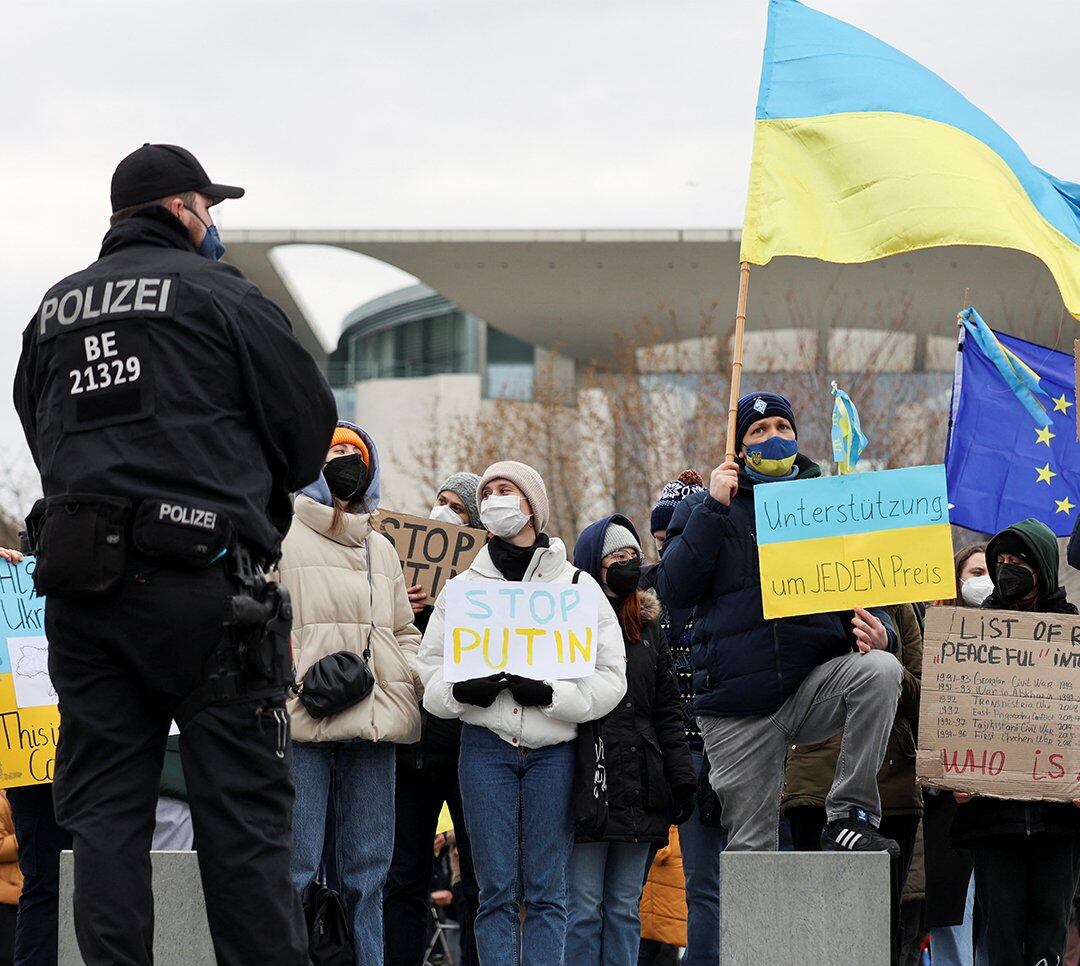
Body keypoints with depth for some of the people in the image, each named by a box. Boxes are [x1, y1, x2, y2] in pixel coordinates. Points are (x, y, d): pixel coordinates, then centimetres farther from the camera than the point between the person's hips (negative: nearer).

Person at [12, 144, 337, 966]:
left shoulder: (52, 314, 17)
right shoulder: (218, 296, 1)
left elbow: (42, 437, 19)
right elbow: (311, 422, 2)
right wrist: (258, 490, 21)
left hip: (79, 586, 5)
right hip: (201, 582, -5)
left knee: (105, 808, 5)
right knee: (241, 807, -2)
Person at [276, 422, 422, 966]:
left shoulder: (381, 549, 23)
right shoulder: (281, 538, 4)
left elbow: (403, 632, 28)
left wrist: (415, 686, 10)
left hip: (375, 717, 6)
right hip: (302, 717, -6)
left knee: (368, 867, 7)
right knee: (296, 866, -10)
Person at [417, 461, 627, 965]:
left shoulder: (576, 585, 7)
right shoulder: (462, 587, 13)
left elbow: (610, 677, 1)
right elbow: (429, 669, 9)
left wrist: (550, 695, -15)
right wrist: (461, 692, -12)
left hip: (553, 748, -1)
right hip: (486, 747, 1)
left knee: (546, 889, -1)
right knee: (497, 888, -2)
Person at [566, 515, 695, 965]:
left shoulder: (647, 627, 18)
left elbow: (667, 712, 18)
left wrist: (681, 778, 8)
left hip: (639, 790, 5)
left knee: (625, 908, 7)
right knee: (584, 908, -6)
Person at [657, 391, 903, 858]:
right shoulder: (705, 510, 9)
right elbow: (674, 591, -5)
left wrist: (876, 633, -10)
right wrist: (713, 508, -10)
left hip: (816, 685, 1)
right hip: (739, 707, -1)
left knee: (880, 669, -30)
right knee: (750, 848, -4)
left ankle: (850, 815, -23)